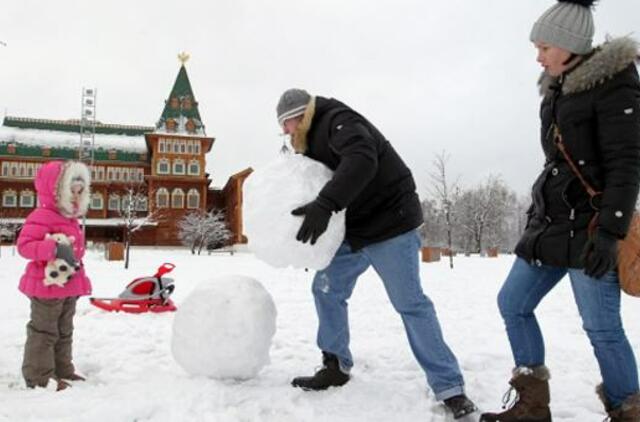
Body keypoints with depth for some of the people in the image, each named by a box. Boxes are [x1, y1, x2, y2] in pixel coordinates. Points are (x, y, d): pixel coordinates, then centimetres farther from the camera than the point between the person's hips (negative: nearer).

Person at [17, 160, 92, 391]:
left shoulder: (70, 219, 14)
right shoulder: (42, 217, -16)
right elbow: (24, 245, -26)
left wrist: (76, 264, 17)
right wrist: (55, 249, -36)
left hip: (68, 286, 10)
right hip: (47, 285, -10)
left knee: (64, 331, 18)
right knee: (44, 331, 0)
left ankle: (62, 370, 29)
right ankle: (39, 377, 10)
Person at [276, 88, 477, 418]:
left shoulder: (337, 120, -14)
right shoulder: (315, 140, 16)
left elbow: (361, 161, -33)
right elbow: (314, 182, 18)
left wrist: (324, 205, -40)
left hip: (390, 225, -10)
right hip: (354, 230, 10)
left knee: (410, 303, -9)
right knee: (326, 289, 10)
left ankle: (449, 387, 1)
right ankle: (336, 366, 23)